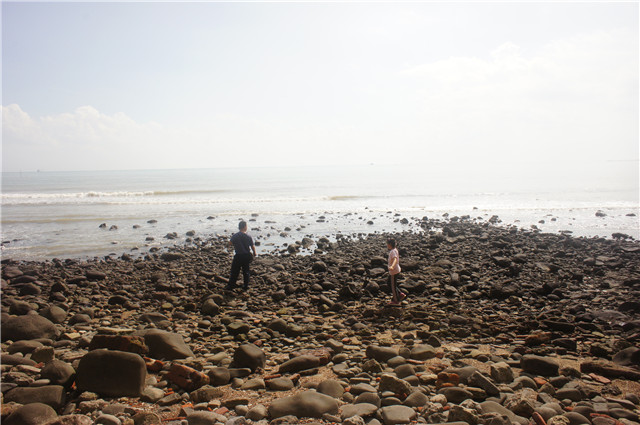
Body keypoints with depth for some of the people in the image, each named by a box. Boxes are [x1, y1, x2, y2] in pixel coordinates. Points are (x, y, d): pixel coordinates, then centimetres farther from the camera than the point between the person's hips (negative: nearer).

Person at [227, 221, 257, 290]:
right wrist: (254, 253, 14)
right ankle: (246, 285, 20)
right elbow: (253, 246, -5)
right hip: (247, 256, 1)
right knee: (246, 271, 16)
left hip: (238, 256, -1)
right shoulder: (249, 237, -10)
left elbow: (230, 242, 4)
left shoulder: (235, 236, -11)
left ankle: (231, 285, 12)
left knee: (234, 271, 9)